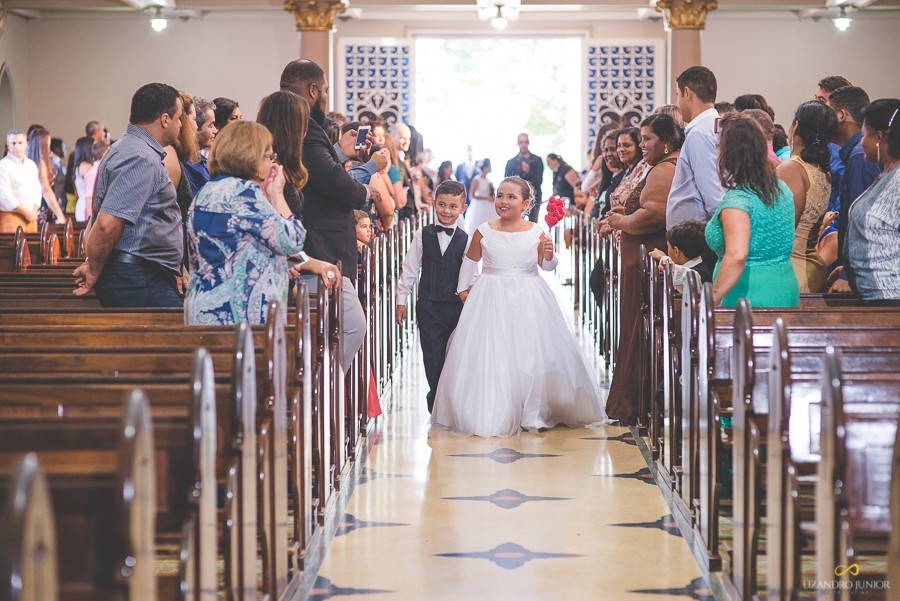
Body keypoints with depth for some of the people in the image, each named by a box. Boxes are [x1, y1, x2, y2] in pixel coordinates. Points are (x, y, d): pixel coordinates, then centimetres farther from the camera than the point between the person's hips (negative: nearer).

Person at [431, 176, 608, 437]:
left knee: (531, 355, -3)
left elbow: (546, 266, 5)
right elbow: (470, 260, 14)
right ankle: (491, 413, 8)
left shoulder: (536, 233, -2)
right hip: (491, 298, 0)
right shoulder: (484, 232, 0)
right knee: (489, 355, -2)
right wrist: (462, 288, 13)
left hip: (528, 300, 0)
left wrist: (549, 255, -15)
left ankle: (533, 413, 7)